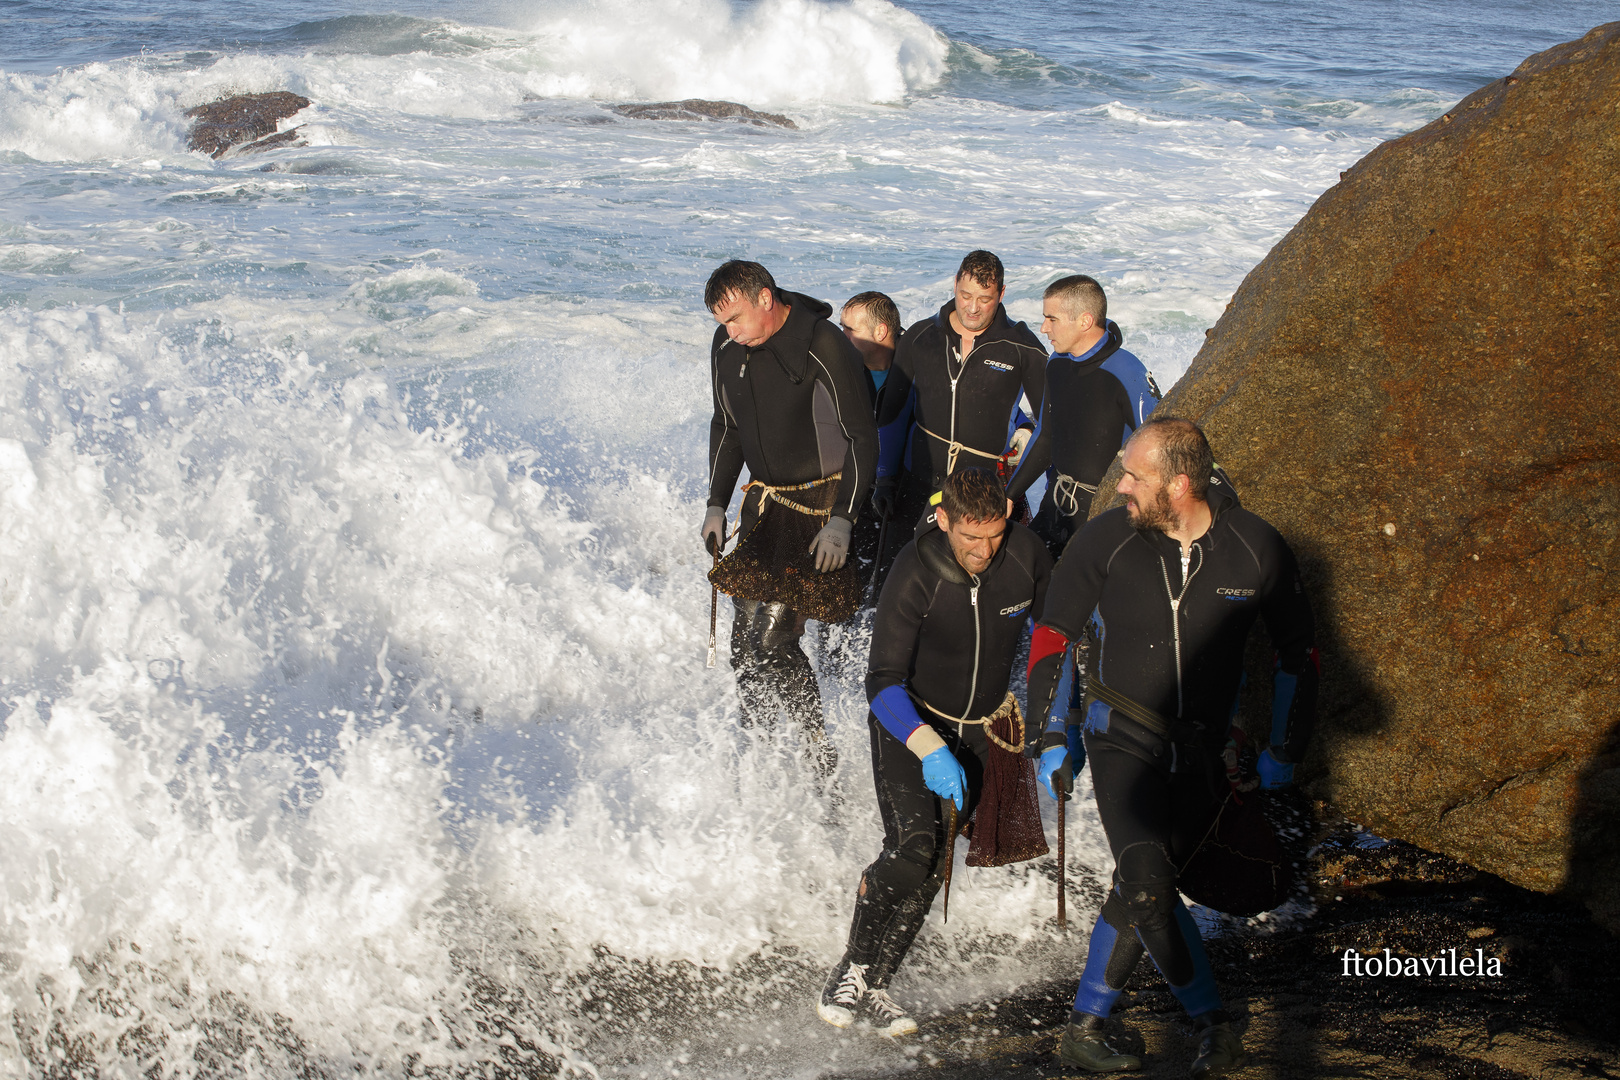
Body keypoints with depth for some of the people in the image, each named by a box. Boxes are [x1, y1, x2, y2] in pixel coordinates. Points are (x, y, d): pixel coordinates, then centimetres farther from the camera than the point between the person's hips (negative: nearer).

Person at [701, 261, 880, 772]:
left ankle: (821, 763, -4)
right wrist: (716, 506, 12)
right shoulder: (726, 347, 2)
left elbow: (862, 438, -14)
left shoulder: (825, 348, -19)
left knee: (774, 639, -15)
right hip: (764, 502, 7)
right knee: (746, 641, 5)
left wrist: (841, 520, -19)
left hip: (820, 504, -7)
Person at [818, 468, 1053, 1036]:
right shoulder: (915, 573, -27)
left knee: (934, 866, -6)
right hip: (908, 721, -4)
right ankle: (849, 977, -10)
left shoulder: (1027, 554, -15)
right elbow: (883, 683, -27)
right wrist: (931, 750, -40)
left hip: (978, 730, 4)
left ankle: (871, 987, 2)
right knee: (913, 845, -22)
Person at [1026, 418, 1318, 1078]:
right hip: (1124, 740, -1)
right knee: (1149, 882, -20)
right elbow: (1053, 634, 3)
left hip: (1202, 752, 2)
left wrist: (1284, 751, 8)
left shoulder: (1256, 551, -8)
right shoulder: (1107, 539, -10)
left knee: (1139, 893, 0)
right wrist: (1054, 737, 1)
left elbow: (1297, 651, 7)